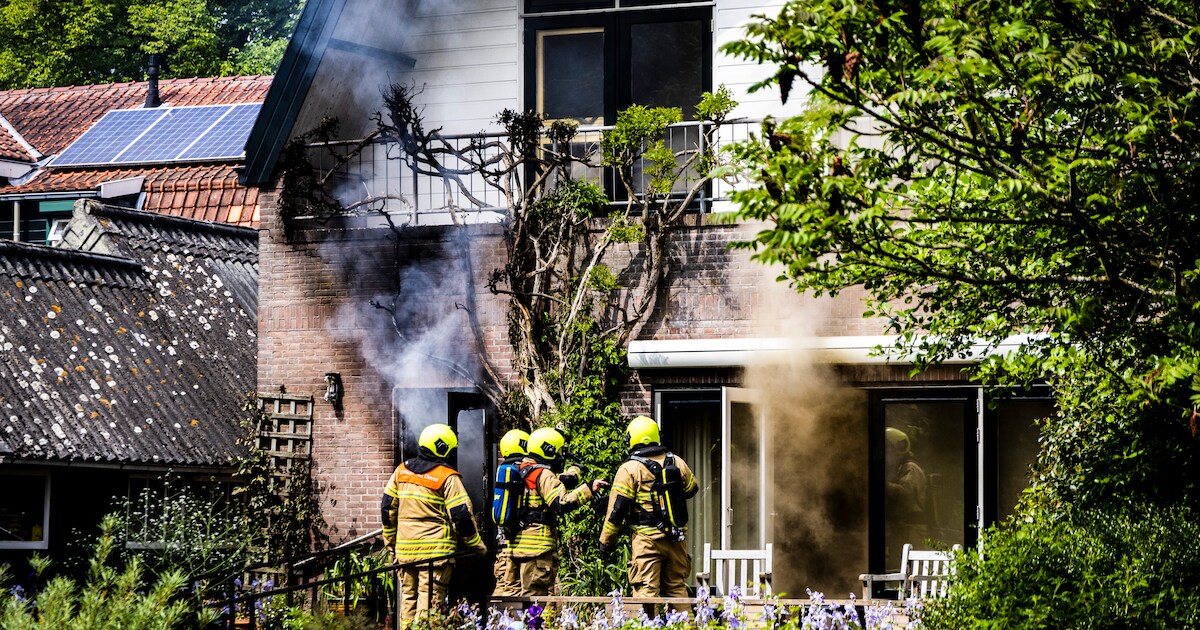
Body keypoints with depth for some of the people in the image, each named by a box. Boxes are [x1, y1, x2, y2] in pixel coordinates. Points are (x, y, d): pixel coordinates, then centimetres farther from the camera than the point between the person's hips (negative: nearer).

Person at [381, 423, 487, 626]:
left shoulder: (401, 471, 8)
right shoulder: (448, 478, -9)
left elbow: (388, 508, 12)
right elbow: (461, 516, -10)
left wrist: (390, 541, 22)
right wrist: (477, 545, 2)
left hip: (405, 548, 5)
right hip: (436, 549, -5)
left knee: (408, 597, 14)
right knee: (429, 600, -5)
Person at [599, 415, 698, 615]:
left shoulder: (630, 469, -8)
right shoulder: (677, 462, 6)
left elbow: (616, 510, -7)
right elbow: (692, 489, 24)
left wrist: (605, 541, 2)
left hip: (647, 540, -5)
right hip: (676, 538, 5)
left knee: (645, 590, -4)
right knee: (676, 587, 14)